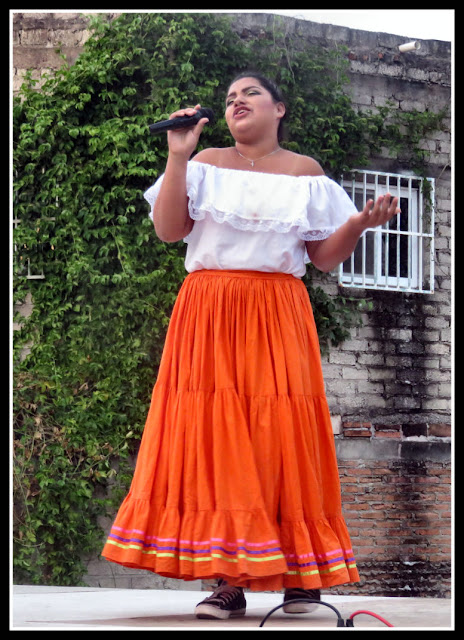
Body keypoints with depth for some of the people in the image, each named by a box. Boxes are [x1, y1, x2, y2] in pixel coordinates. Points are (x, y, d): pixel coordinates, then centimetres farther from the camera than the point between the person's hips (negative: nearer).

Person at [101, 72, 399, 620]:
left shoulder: (304, 172, 12)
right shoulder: (206, 163, 12)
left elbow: (325, 256, 9)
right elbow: (167, 229, 1)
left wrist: (361, 222, -9)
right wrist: (177, 158, -5)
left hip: (277, 318, 0)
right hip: (208, 317, 1)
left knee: (281, 435, -7)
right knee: (214, 436, -8)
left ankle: (301, 576, -2)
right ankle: (228, 580, -8)